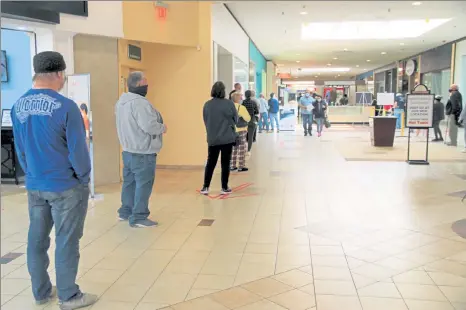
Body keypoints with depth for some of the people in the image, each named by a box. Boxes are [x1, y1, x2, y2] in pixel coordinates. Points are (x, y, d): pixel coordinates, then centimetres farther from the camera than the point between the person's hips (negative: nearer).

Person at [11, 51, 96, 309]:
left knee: (37, 239, 15)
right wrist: (83, 177, -1)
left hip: (34, 186, 6)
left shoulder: (18, 107, 2)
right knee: (66, 241, 4)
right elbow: (77, 149, -16)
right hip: (66, 186, -6)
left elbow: (20, 149, 10)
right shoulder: (65, 106, -18)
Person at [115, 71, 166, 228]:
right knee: (143, 184, -2)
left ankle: (125, 212, 28)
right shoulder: (139, 102, -21)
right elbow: (149, 126, -28)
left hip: (128, 150, 10)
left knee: (129, 182, 18)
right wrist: (163, 127, -9)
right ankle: (138, 218, 2)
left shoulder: (122, 101, 11)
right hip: (143, 152, -10)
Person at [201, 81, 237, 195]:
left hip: (212, 138, 3)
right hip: (227, 138, -2)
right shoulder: (229, 103, -10)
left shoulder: (207, 105, -2)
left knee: (210, 163, 11)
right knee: (225, 163, 6)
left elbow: (205, 121, 7)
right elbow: (235, 119, 1)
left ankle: (205, 187, 11)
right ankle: (224, 188, 10)